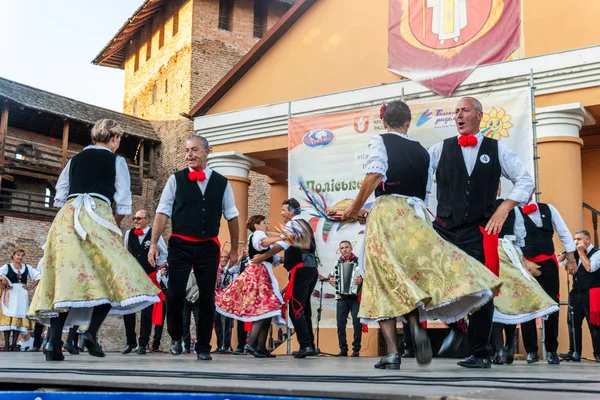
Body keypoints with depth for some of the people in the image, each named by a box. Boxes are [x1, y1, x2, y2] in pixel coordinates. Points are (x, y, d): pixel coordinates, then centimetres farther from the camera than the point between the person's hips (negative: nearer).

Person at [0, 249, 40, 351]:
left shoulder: (27, 267, 14)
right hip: (10, 294, -2)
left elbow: (38, 276, 13)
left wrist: (31, 286, 4)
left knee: (20, 317, -3)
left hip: (22, 294, 3)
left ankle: (14, 344, 0)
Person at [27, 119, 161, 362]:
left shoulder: (75, 160, 22)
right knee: (112, 274, -1)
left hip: (67, 217, 5)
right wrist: (114, 224, 20)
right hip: (97, 216, -5)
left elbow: (59, 197, 17)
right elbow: (123, 204, 4)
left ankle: (54, 342, -8)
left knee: (65, 276, 2)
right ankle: (91, 332, -19)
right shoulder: (116, 161, 10)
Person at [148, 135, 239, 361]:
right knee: (175, 293, -9)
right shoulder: (176, 179, 2)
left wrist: (234, 249, 11)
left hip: (208, 247, 2)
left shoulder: (221, 183, 7)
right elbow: (162, 213, 0)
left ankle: (203, 347, 17)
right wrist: (153, 244, -8)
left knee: (207, 297, 3)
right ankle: (176, 338, 17)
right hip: (180, 245, -1)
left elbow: (232, 217, 11)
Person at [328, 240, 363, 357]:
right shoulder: (337, 262, 12)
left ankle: (356, 350, 4)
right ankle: (343, 349, 8)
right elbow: (331, 275, 25)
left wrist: (361, 280, -27)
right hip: (341, 297, 3)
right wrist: (330, 279, 3)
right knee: (340, 324, 0)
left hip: (355, 297, -3)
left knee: (357, 323, -5)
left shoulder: (358, 261, 1)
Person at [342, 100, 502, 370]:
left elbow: (375, 176, -13)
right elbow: (424, 190, 14)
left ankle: (392, 353, -6)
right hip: (415, 215, 3)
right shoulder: (421, 150, 17)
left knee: (385, 282, -1)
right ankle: (416, 324, -20)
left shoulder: (380, 141, 4)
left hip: (386, 213, -3)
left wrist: (355, 208, -4)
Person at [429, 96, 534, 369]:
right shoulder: (440, 149, 8)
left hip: (479, 232, -1)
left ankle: (480, 353, 13)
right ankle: (456, 327, 26)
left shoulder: (497, 150, 8)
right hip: (444, 229, 1)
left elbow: (525, 180, 7)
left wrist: (504, 208, -4)